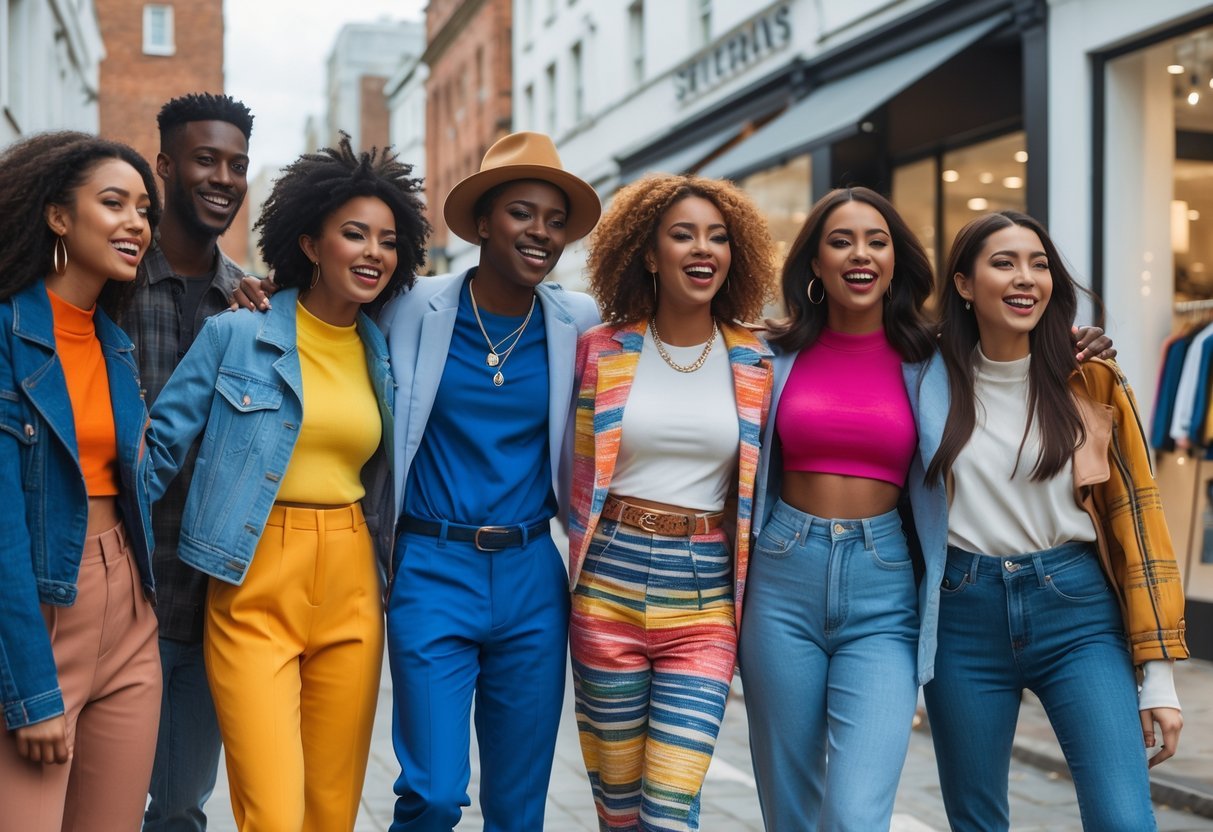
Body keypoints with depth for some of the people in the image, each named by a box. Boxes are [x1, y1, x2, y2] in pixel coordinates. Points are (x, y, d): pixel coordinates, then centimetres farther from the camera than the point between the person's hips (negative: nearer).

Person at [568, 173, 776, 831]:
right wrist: (585, 547, 10)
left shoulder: (755, 363, 5)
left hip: (706, 597, 0)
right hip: (610, 584, 0)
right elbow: (571, 470, 11)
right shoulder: (601, 350, 2)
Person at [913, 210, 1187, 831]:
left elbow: (1135, 512, -1)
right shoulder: (933, 380, 2)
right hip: (965, 616, 1)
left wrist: (1159, 673, -3)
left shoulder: (1090, 382, -1)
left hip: (1076, 613, -1)